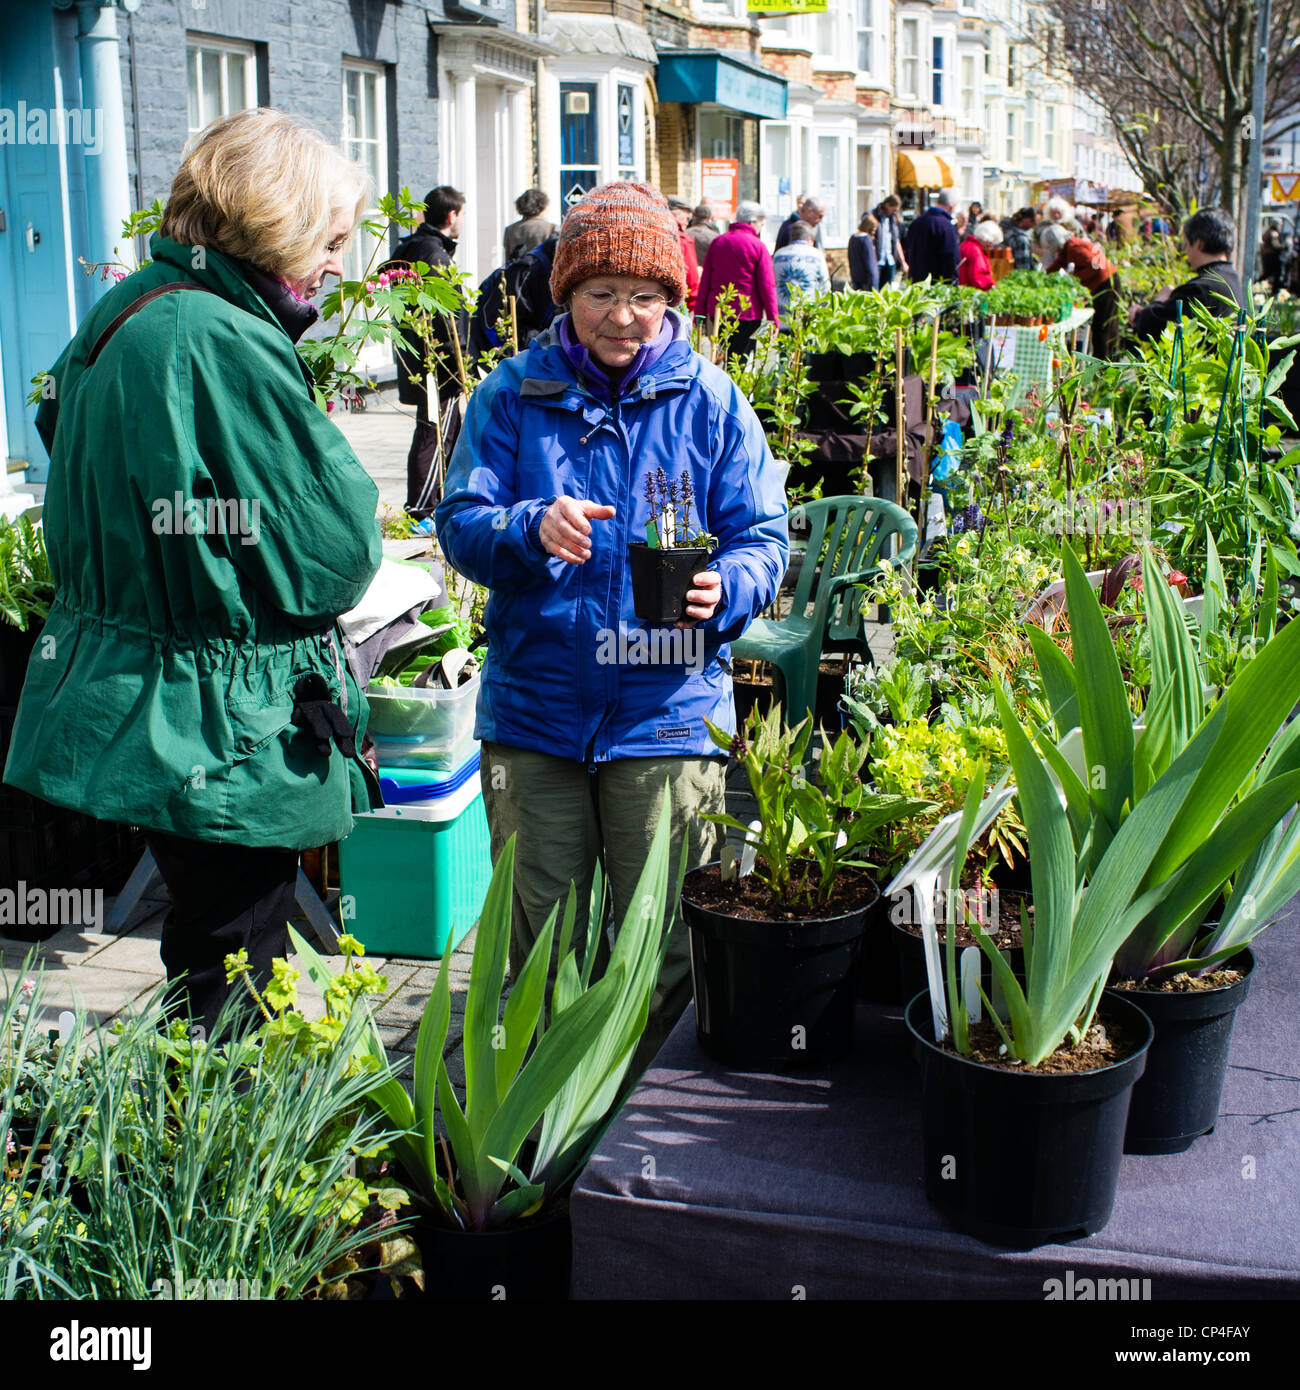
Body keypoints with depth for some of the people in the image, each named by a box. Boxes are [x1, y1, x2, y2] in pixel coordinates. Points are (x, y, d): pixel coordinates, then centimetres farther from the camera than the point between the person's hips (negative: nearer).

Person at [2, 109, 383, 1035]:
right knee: (232, 997, 2)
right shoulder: (231, 346, -22)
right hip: (224, 732, -10)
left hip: (125, 706, 10)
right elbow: (336, 554, -18)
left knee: (205, 967, 23)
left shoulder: (120, 317, 8)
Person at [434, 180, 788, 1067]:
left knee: (663, 946, 6)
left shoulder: (709, 401, 3)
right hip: (533, 710, 1)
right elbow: (460, 524, -2)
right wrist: (532, 529, -23)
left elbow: (764, 535, 1)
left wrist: (723, 591, -21)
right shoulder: (514, 394, 4)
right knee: (542, 943, 10)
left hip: (668, 716, -1)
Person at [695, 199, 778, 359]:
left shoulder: (718, 242, 8)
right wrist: (773, 318, -4)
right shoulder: (758, 246, -6)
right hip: (747, 312, -5)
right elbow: (767, 285, -8)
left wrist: (700, 313, 13)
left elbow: (705, 280, 9)